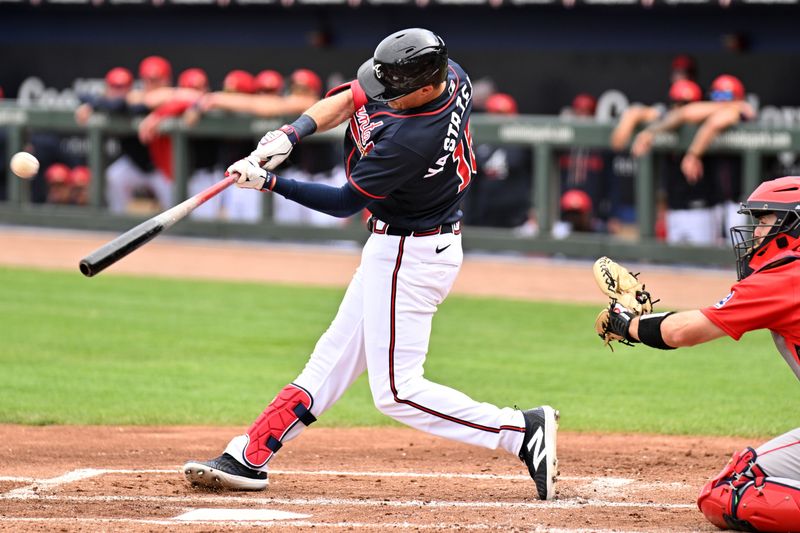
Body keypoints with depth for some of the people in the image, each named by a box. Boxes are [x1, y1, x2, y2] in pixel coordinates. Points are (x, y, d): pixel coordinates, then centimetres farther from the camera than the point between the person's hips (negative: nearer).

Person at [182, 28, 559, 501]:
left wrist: (269, 183, -18)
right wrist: (292, 133, -12)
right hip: (393, 248, 10)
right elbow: (350, 98, 2)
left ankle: (523, 431, -7)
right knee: (336, 355, 13)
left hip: (409, 257, -10)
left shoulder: (412, 140, -33)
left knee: (397, 391, -5)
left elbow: (346, 202, -21)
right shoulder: (452, 75, -8)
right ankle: (249, 457, 19)